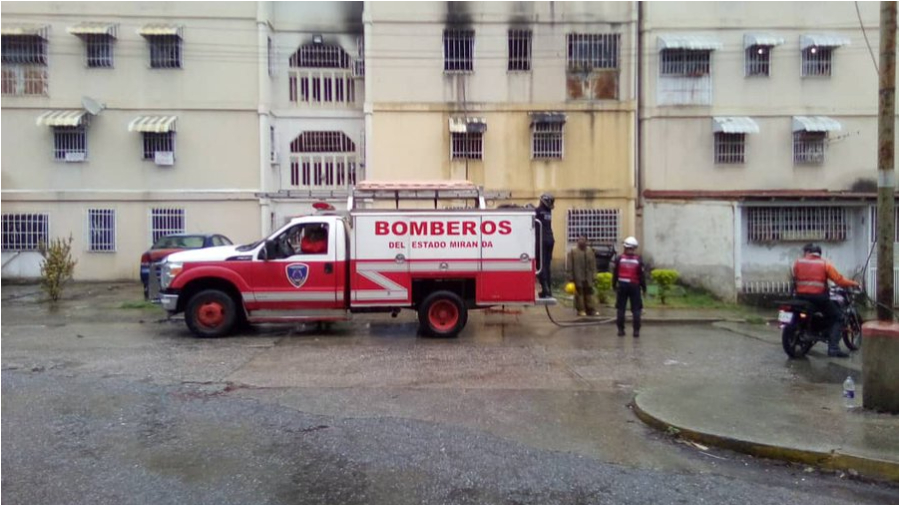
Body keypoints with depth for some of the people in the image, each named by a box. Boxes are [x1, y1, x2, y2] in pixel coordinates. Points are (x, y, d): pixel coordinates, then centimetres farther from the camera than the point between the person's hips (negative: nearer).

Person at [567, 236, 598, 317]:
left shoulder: (590, 250, 8)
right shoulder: (573, 251, -5)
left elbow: (593, 264, 9)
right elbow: (569, 266, -6)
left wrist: (594, 275, 4)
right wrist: (571, 278, -9)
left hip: (588, 277, 4)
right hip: (578, 277, -4)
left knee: (589, 293, 8)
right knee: (579, 293, 0)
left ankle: (590, 309, 15)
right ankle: (581, 310, 8)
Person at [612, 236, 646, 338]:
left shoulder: (619, 259, -3)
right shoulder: (638, 260, -5)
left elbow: (615, 274, 2)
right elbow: (641, 276, -4)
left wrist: (614, 285, 13)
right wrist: (644, 287, 6)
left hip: (622, 285, 1)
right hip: (634, 286, -1)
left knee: (620, 308, 9)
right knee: (636, 309, 5)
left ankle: (621, 329, 8)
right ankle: (636, 330, 1)